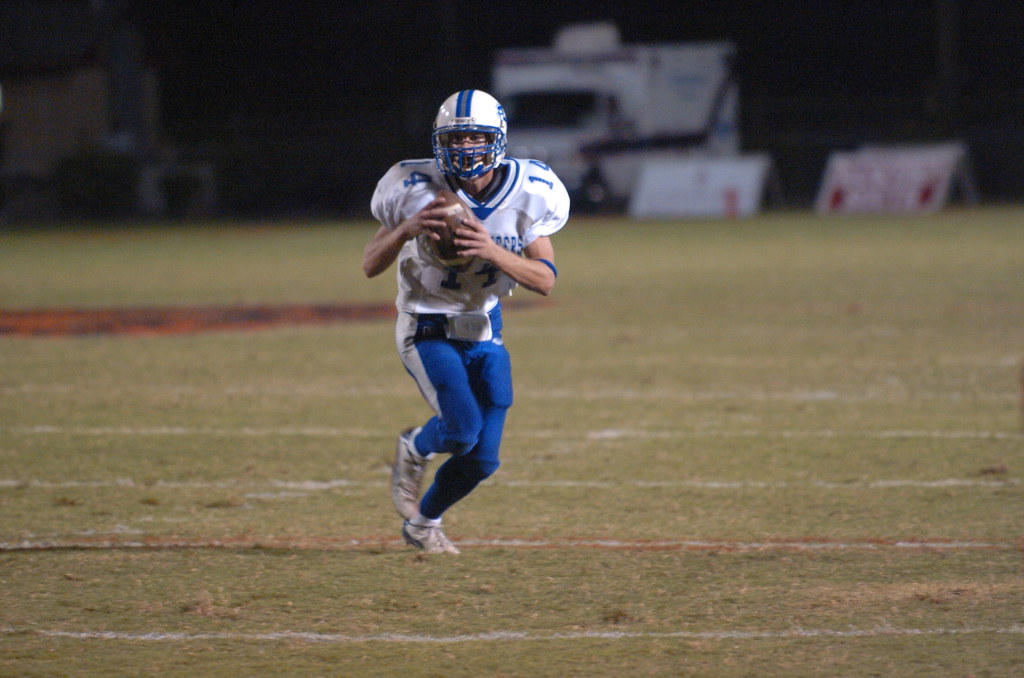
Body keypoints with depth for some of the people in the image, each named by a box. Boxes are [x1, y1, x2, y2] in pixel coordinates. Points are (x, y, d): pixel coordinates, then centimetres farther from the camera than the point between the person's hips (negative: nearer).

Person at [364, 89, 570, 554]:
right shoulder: (417, 191, -18)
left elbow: (545, 280, -13)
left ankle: (422, 522, 30)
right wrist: (405, 230, -32)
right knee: (463, 429, -24)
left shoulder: (526, 194, -12)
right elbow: (370, 267, -12)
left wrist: (494, 252, -31)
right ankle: (413, 450, 13)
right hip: (427, 332, -4)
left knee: (482, 458, 1)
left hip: (484, 332, 4)